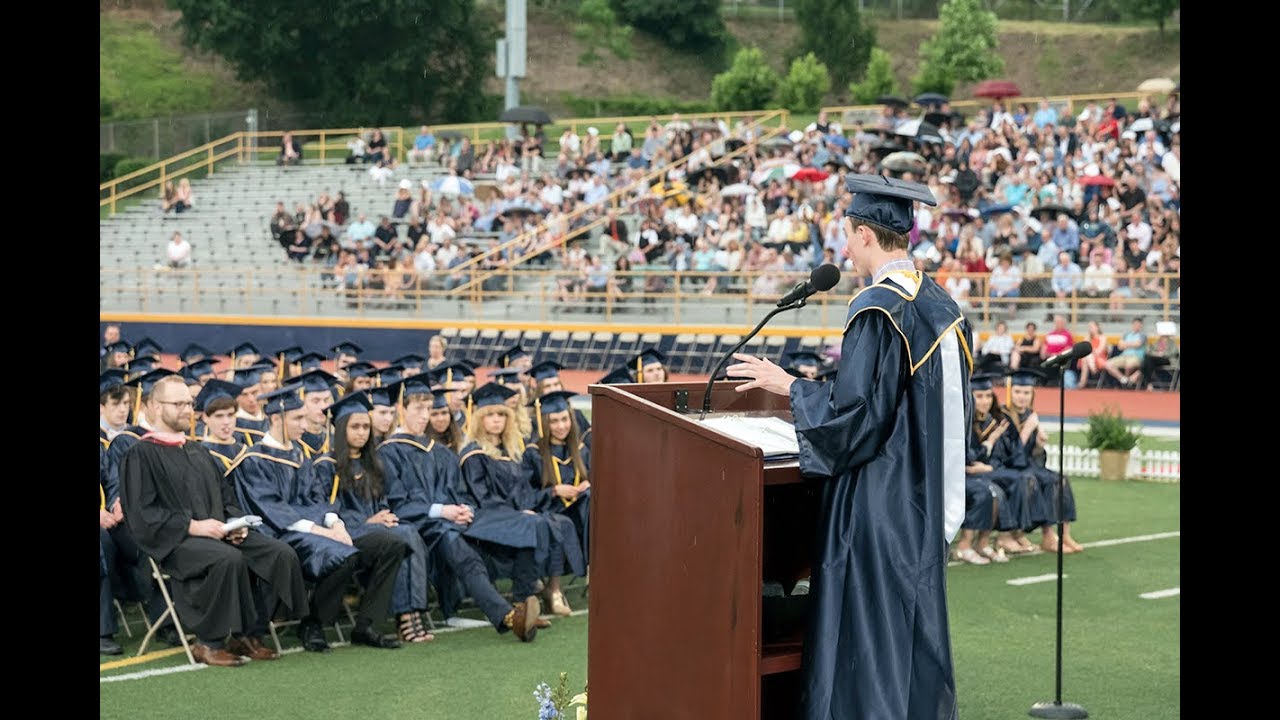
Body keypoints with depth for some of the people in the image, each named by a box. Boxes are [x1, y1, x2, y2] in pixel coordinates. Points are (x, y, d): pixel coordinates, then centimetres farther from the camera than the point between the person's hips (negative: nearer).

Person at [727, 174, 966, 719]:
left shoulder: (877, 309, -19)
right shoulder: (943, 307, 8)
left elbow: (854, 414, -21)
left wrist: (790, 387, -7)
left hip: (875, 505, -9)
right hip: (928, 500, 9)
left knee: (869, 641, -2)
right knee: (918, 631, 15)